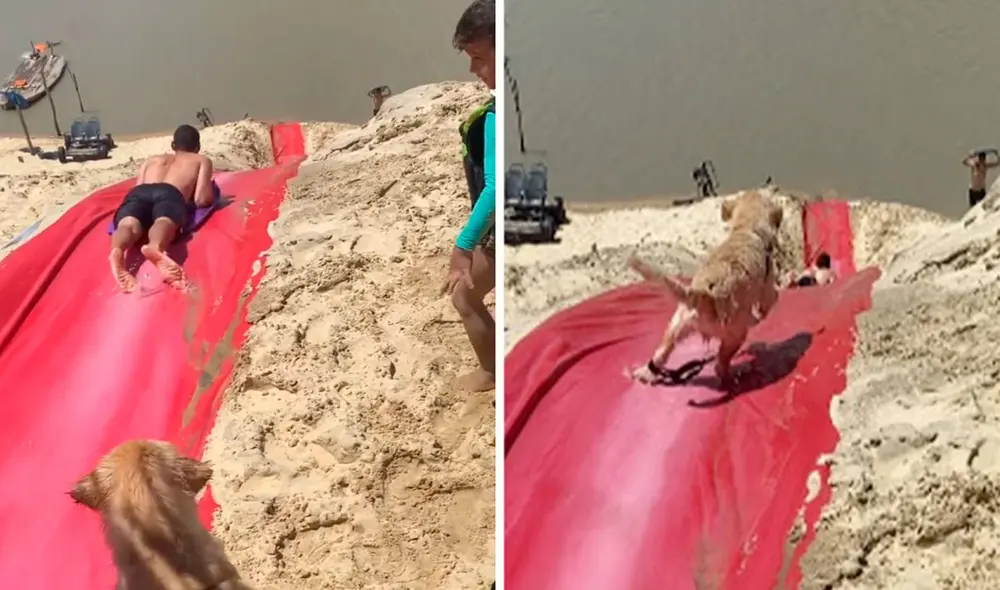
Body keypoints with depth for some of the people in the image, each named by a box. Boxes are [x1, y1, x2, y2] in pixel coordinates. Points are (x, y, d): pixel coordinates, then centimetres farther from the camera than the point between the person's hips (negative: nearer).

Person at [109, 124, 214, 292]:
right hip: (169, 193, -2)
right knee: (164, 222, -33)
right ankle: (155, 247, -70)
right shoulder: (202, 160, 33)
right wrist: (213, 196, 39)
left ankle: (117, 251, -63)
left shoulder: (151, 160, 42)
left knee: (129, 226, -27)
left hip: (139, 192, 3)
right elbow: (202, 199, 17)